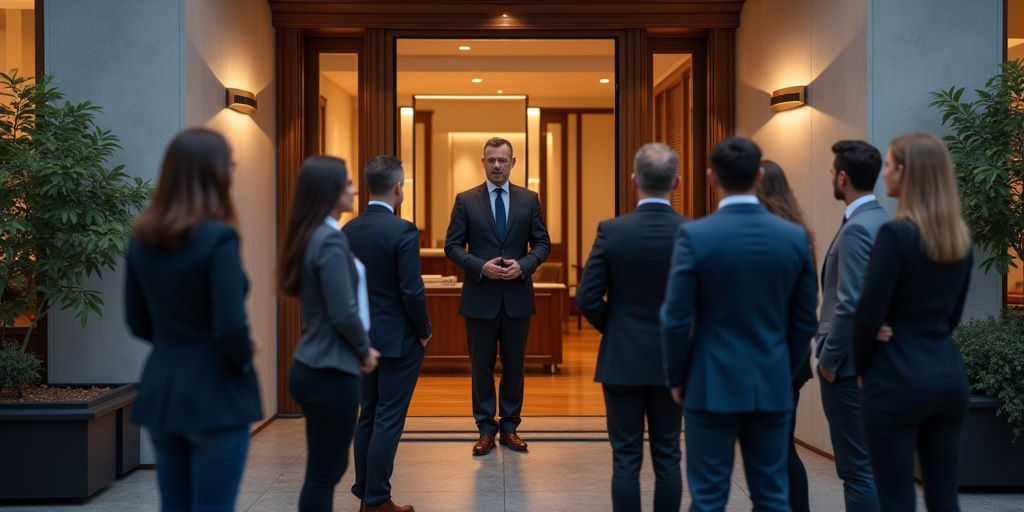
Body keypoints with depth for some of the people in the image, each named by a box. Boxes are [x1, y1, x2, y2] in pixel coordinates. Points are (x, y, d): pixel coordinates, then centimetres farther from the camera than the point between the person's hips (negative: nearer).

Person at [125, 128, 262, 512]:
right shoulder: (218, 237, -17)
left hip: (161, 391, 7)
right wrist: (244, 359, -2)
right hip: (215, 396, -6)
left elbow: (138, 323, 10)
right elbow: (230, 328, -21)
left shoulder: (142, 238, 4)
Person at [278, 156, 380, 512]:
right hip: (331, 373, -9)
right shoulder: (330, 241, -18)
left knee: (326, 468, 18)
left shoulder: (310, 236, 10)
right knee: (324, 473, 1)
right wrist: (365, 351, -4)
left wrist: (359, 348, 12)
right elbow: (344, 313, -21)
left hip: (315, 367, 9)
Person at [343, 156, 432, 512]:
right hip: (398, 339, -7)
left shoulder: (347, 231, 2)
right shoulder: (403, 231, -18)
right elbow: (412, 292, -20)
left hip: (362, 338, 7)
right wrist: (424, 332, -6)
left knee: (368, 416, 16)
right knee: (388, 420, 1)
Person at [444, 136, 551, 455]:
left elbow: (542, 243, 5)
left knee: (514, 366, 9)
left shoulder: (529, 199, 5)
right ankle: (486, 429, 17)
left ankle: (509, 427, 21)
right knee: (481, 366, 6)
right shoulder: (465, 200, 1)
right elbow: (453, 246, -1)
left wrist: (523, 265, -13)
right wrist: (481, 267, -16)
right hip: (480, 297, -1)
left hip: (517, 296, 1)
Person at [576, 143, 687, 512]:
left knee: (626, 459, 6)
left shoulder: (612, 231, -10)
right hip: (672, 360, 1)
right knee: (667, 458, 12)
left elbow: (587, 299, -10)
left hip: (622, 360, -1)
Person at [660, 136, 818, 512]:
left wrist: (676, 378, 3)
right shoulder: (795, 236, -1)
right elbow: (805, 322, 5)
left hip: (713, 385, -3)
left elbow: (676, 319, -11)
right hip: (773, 386, 4)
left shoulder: (694, 235, -12)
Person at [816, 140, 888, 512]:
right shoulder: (883, 222, 10)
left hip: (849, 364, -10)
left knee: (857, 468, -2)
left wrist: (829, 359, -13)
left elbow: (850, 305, -23)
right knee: (870, 462, 17)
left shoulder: (857, 228, -18)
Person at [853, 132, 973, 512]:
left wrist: (861, 365, 2)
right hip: (949, 372, 7)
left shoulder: (896, 233, -16)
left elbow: (869, 313, -14)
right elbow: (952, 312, 15)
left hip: (899, 377, -7)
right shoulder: (960, 236, 8)